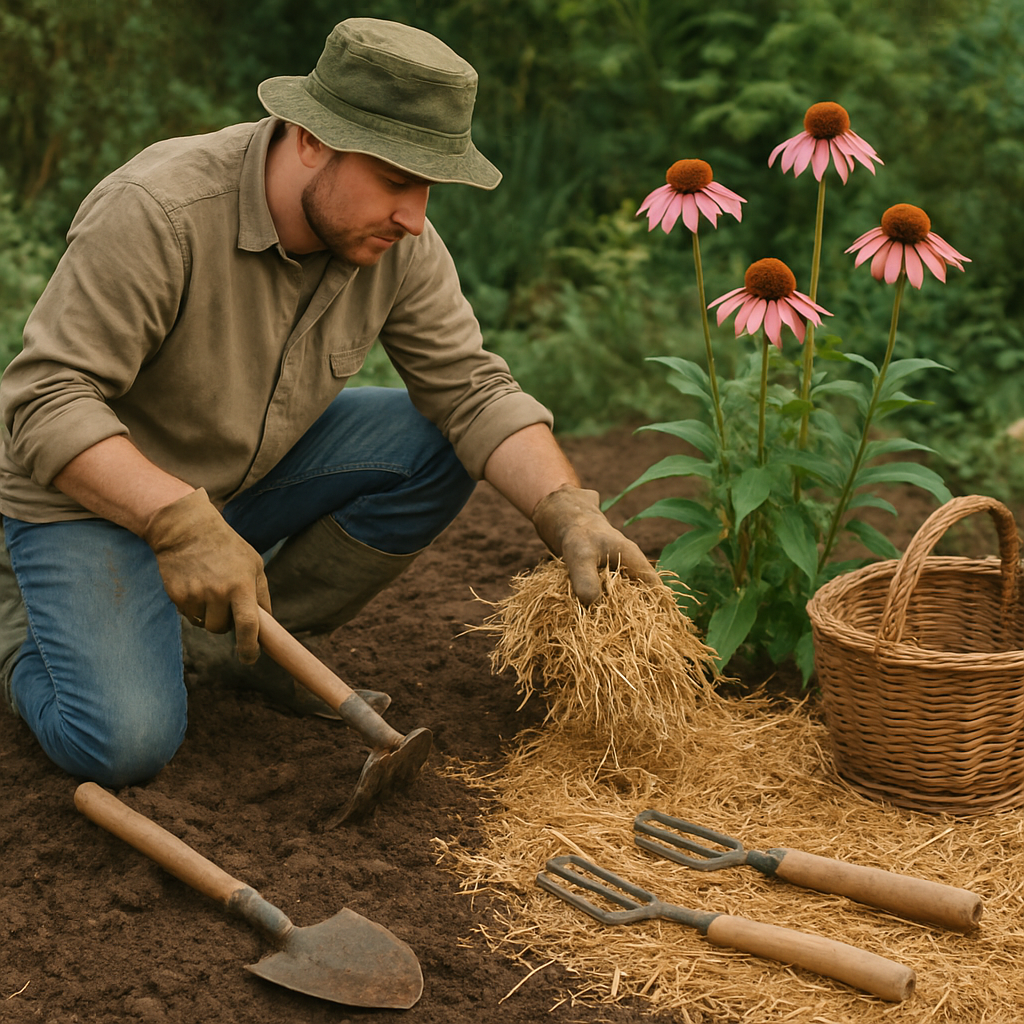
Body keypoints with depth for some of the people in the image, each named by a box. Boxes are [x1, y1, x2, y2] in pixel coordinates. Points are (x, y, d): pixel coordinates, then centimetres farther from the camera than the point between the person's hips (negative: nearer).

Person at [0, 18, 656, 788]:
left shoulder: (396, 241, -12)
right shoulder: (156, 212, -31)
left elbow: (471, 390, -13)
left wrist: (571, 517, -28)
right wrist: (179, 522, -45)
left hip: (250, 477, 6)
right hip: (94, 494, -6)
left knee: (435, 448, -14)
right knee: (126, 745, -23)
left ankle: (258, 639, 3)